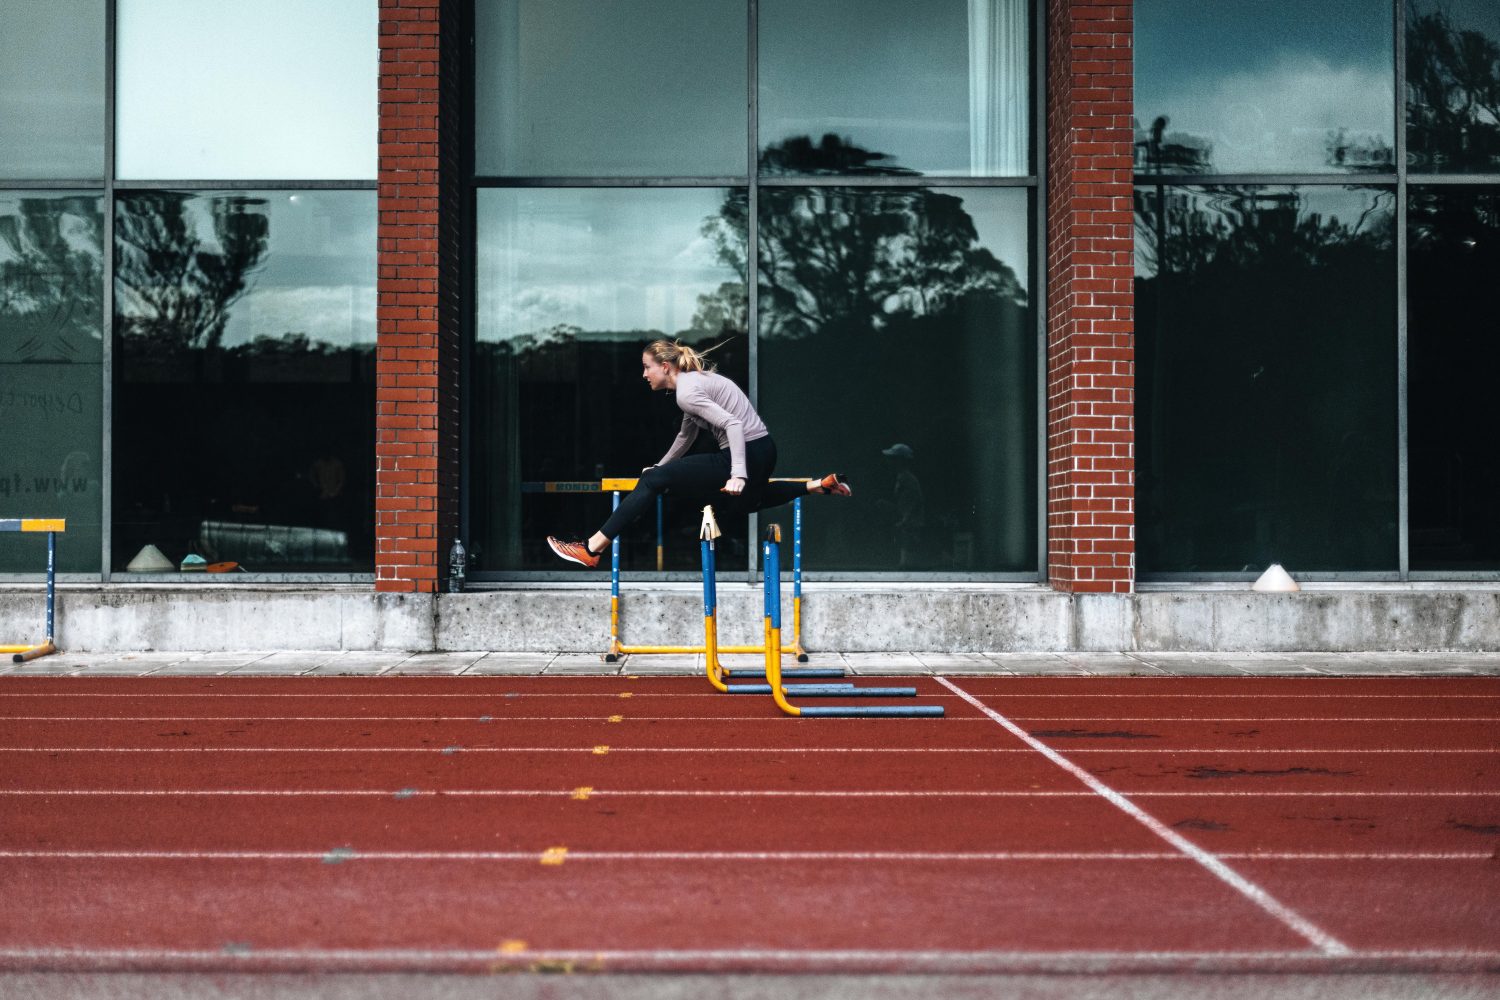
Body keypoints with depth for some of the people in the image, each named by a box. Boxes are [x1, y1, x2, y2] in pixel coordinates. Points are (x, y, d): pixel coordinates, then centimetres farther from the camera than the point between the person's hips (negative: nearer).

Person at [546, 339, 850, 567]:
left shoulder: (686, 392, -15)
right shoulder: (694, 381, 15)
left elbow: (733, 424, -24)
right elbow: (686, 436, 26)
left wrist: (737, 474, -30)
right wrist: (661, 466, 35)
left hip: (747, 454, -10)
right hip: (762, 452, 10)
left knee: (652, 480, -10)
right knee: (740, 504, 41)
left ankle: (592, 549, -15)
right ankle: (818, 485, 32)